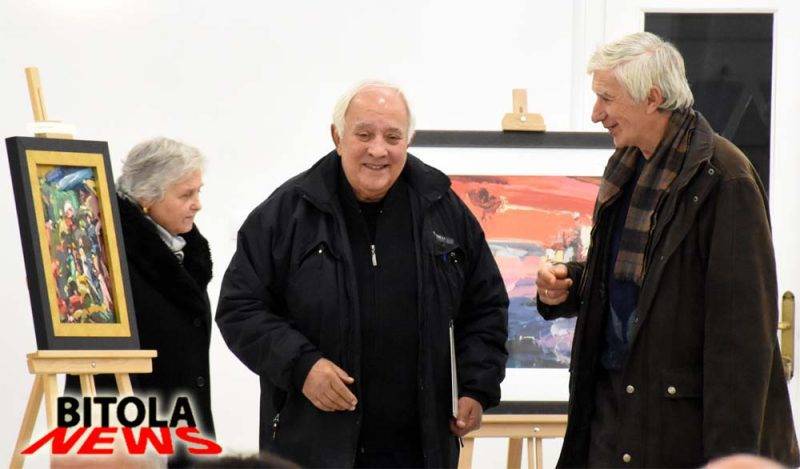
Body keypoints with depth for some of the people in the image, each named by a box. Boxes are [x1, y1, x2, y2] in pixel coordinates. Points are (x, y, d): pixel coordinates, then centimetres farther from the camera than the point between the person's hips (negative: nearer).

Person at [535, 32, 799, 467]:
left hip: (686, 415, -7)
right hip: (611, 404, 7)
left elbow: (742, 327, -17)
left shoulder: (722, 178, -14)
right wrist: (568, 284, 3)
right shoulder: (626, 168, 12)